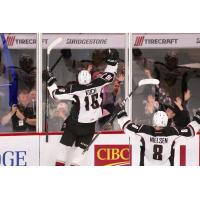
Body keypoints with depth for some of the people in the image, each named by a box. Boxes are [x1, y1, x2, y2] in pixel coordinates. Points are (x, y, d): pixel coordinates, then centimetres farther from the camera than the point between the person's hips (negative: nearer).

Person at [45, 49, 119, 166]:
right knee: (81, 147, 10)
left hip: (75, 123, -3)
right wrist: (112, 61, 14)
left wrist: (51, 81, -2)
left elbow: (56, 94, -13)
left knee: (65, 143, 9)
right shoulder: (97, 85, -8)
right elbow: (110, 75, 5)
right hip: (90, 125, 3)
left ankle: (59, 164, 7)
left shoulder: (75, 89, -15)